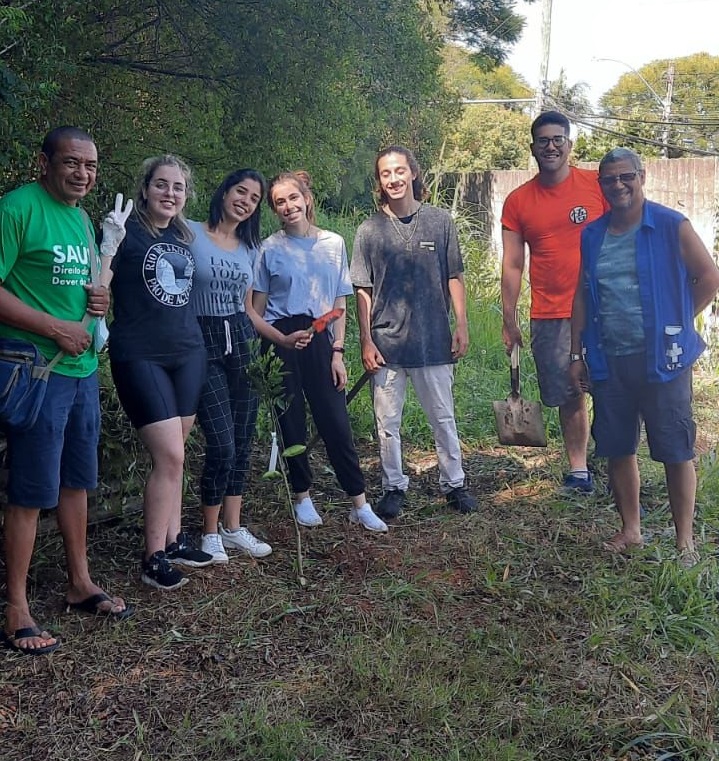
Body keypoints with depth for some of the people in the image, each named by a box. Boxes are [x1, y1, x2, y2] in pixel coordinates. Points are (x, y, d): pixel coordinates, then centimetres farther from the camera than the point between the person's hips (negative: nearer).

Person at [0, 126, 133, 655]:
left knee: (76, 481, 17)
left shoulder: (81, 218, 15)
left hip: (83, 368, 8)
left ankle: (81, 583, 31)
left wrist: (97, 300, 4)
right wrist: (56, 328, -19)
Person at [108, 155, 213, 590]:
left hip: (188, 354, 6)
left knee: (173, 455, 11)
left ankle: (174, 540, 22)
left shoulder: (187, 236, 13)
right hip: (141, 357, -6)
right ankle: (154, 559, 2)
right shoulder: (127, 232, -6)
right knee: (170, 457, -11)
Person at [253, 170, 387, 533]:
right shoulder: (270, 248, 2)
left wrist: (337, 352, 0)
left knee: (336, 422, -2)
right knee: (291, 421, 5)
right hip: (280, 341, 0)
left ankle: (360, 504, 5)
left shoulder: (334, 244, 6)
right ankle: (302, 497, 20)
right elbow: (257, 307, 5)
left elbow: (339, 304, 7)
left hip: (319, 339, 1)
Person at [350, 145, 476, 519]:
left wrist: (461, 326, 0)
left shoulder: (440, 221, 1)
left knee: (443, 418, 11)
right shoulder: (369, 230, 0)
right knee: (387, 423, 9)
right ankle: (393, 486, 24)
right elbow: (362, 291, 2)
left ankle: (454, 483, 26)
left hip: (434, 341, 0)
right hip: (386, 343, 0)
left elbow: (454, 278, 6)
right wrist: (366, 342, -2)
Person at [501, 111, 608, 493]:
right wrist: (508, 321, 4)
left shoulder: (598, 184, 0)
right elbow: (512, 265, 6)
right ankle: (578, 470, 20)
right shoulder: (518, 201, 5)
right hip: (549, 317, 2)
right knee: (568, 397, 9)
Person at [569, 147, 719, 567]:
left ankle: (685, 540, 14)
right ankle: (631, 530, 27)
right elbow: (583, 295, 12)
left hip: (661, 357, -4)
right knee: (618, 449, 11)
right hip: (608, 360, 4)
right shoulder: (592, 235, 8)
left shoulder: (672, 226, -5)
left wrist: (678, 322, -1)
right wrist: (577, 354, 10)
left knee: (676, 451, 2)